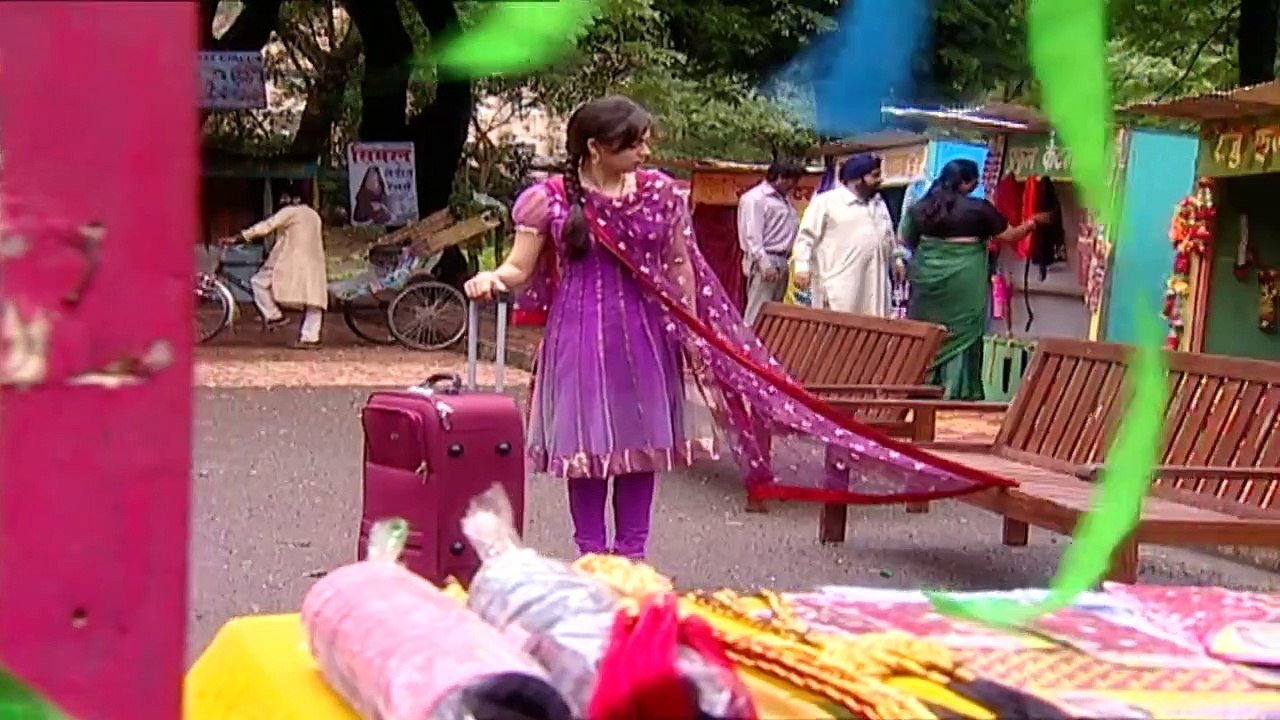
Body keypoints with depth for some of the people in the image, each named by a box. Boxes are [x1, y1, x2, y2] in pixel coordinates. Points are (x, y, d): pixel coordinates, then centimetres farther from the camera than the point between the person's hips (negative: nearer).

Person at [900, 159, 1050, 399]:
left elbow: (907, 240, 15)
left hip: (928, 277, 4)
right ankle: (955, 394, 2)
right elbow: (1008, 235, 2)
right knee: (960, 336, 2)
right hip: (963, 281, -4)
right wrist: (1033, 222, 17)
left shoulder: (922, 206, 4)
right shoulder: (979, 208, -7)